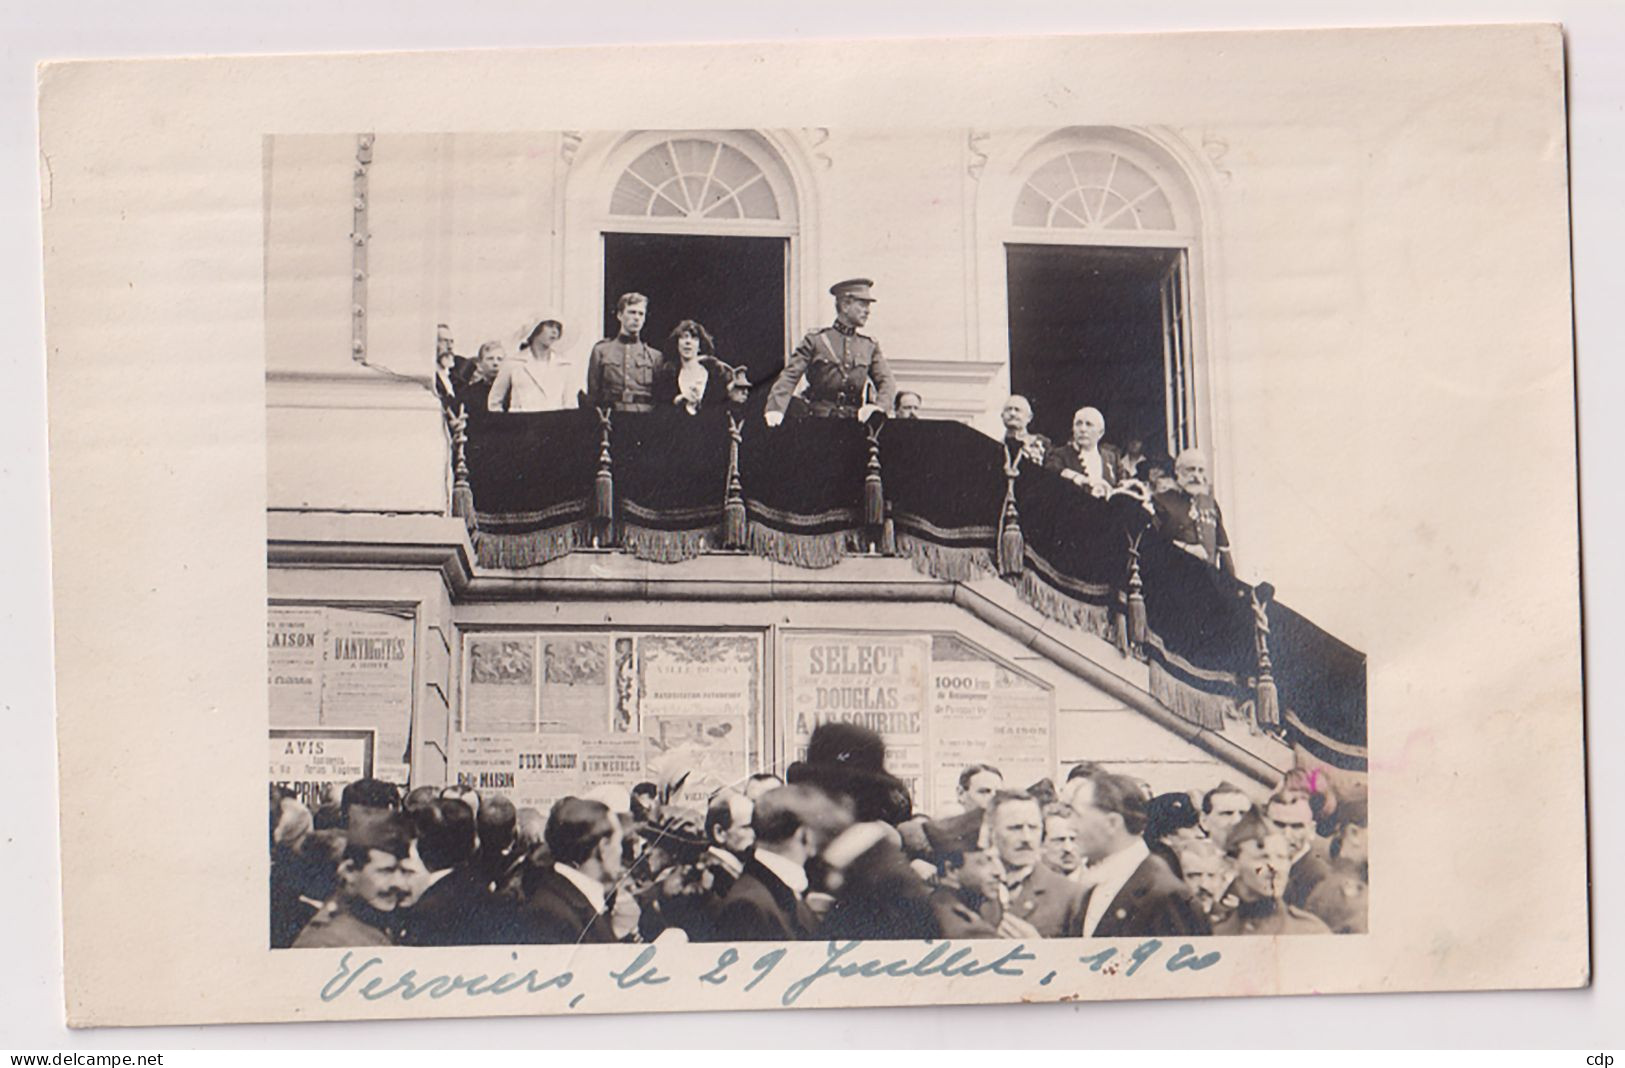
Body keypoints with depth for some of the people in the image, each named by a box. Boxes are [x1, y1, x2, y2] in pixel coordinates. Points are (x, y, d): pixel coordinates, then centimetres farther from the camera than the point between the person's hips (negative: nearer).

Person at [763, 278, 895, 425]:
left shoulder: (870, 346, 16)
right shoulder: (815, 340, 4)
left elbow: (885, 381, 9)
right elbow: (789, 376, -3)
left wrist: (879, 406, -14)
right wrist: (776, 409, -20)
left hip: (854, 423, 3)